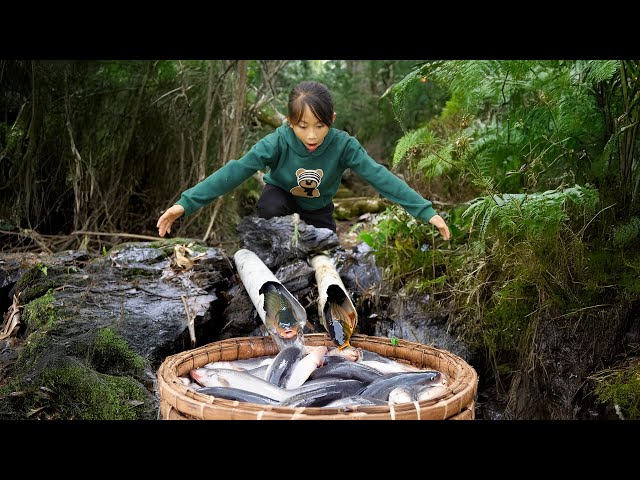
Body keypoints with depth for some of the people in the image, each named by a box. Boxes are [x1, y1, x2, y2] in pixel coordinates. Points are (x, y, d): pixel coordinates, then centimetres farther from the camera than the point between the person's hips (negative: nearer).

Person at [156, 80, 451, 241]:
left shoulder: (343, 145, -30)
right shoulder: (278, 142, -32)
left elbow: (380, 176, -34)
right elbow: (236, 171, -37)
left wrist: (426, 211, -41)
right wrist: (187, 203, -46)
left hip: (317, 208, 2)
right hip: (282, 195, -2)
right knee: (269, 207, -36)